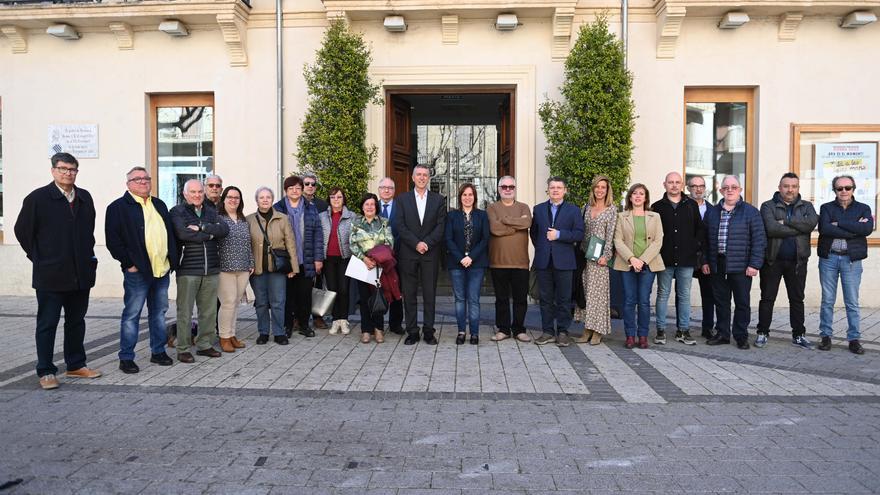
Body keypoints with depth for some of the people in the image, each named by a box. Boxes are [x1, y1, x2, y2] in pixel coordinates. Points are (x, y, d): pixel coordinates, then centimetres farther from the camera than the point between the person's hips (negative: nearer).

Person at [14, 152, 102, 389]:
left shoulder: (85, 198, 9)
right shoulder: (37, 198, -4)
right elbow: (22, 230, 1)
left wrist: (88, 255, 12)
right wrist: (39, 258, 1)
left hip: (81, 273, 5)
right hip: (50, 275, -4)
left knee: (76, 321, 13)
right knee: (47, 324, 4)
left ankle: (76, 365, 24)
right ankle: (46, 372, 12)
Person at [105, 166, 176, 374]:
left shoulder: (159, 205, 16)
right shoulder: (118, 207, -4)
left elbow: (170, 233, 19)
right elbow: (112, 240, -9)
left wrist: (172, 261, 10)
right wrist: (129, 263, -13)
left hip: (162, 269, 6)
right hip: (138, 271, -6)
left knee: (159, 312, 14)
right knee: (131, 315, 0)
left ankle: (158, 352, 25)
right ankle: (126, 358, 9)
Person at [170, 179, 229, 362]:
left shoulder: (211, 212, 15)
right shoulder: (177, 212, 0)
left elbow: (224, 230, -2)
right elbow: (183, 233, -18)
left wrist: (201, 227, -13)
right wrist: (209, 234, -7)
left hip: (211, 269, 5)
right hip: (187, 269, -5)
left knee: (209, 311, 9)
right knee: (185, 312, 0)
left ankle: (204, 344, 21)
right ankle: (183, 349, 9)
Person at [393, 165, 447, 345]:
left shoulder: (438, 200, 8)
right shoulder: (402, 199, 8)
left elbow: (441, 226, 1)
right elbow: (399, 226, -1)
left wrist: (427, 243, -12)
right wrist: (416, 243, -12)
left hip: (430, 253, 0)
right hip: (408, 253, 0)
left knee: (429, 294, 2)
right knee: (409, 295, 3)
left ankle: (428, 331, 10)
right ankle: (412, 332, 10)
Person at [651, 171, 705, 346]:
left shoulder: (692, 205, 8)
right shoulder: (657, 207, 4)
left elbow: (700, 229, 9)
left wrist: (696, 247, -1)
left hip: (687, 259, 1)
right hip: (665, 259, -1)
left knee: (684, 296, 7)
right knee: (663, 295, 5)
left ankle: (683, 330, 14)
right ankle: (661, 330, 11)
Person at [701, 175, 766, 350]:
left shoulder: (751, 212, -1)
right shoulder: (712, 212, 12)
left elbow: (759, 239, -5)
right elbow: (705, 239, 14)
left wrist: (754, 264, -12)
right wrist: (705, 261, 7)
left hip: (741, 267, -4)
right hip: (717, 265, 4)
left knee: (742, 303, 4)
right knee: (721, 302, 10)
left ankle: (741, 336, 15)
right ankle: (722, 334, 21)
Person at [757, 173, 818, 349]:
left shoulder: (806, 206, 8)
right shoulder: (768, 206, 0)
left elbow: (811, 223, -14)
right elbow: (771, 228, -18)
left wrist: (785, 221, -16)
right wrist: (799, 228, -13)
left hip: (797, 261, 2)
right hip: (773, 260, -2)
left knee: (797, 299, 11)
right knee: (767, 298, 5)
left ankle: (798, 335, 21)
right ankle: (762, 333, 15)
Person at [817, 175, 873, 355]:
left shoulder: (863, 209, 7)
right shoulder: (826, 208, 6)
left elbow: (867, 229, -13)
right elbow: (824, 229, -13)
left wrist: (839, 223, -13)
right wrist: (854, 229, -15)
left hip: (851, 259, 0)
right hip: (828, 258, 0)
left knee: (852, 302, 4)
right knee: (827, 300, 6)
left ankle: (854, 339, 12)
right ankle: (826, 336, 14)